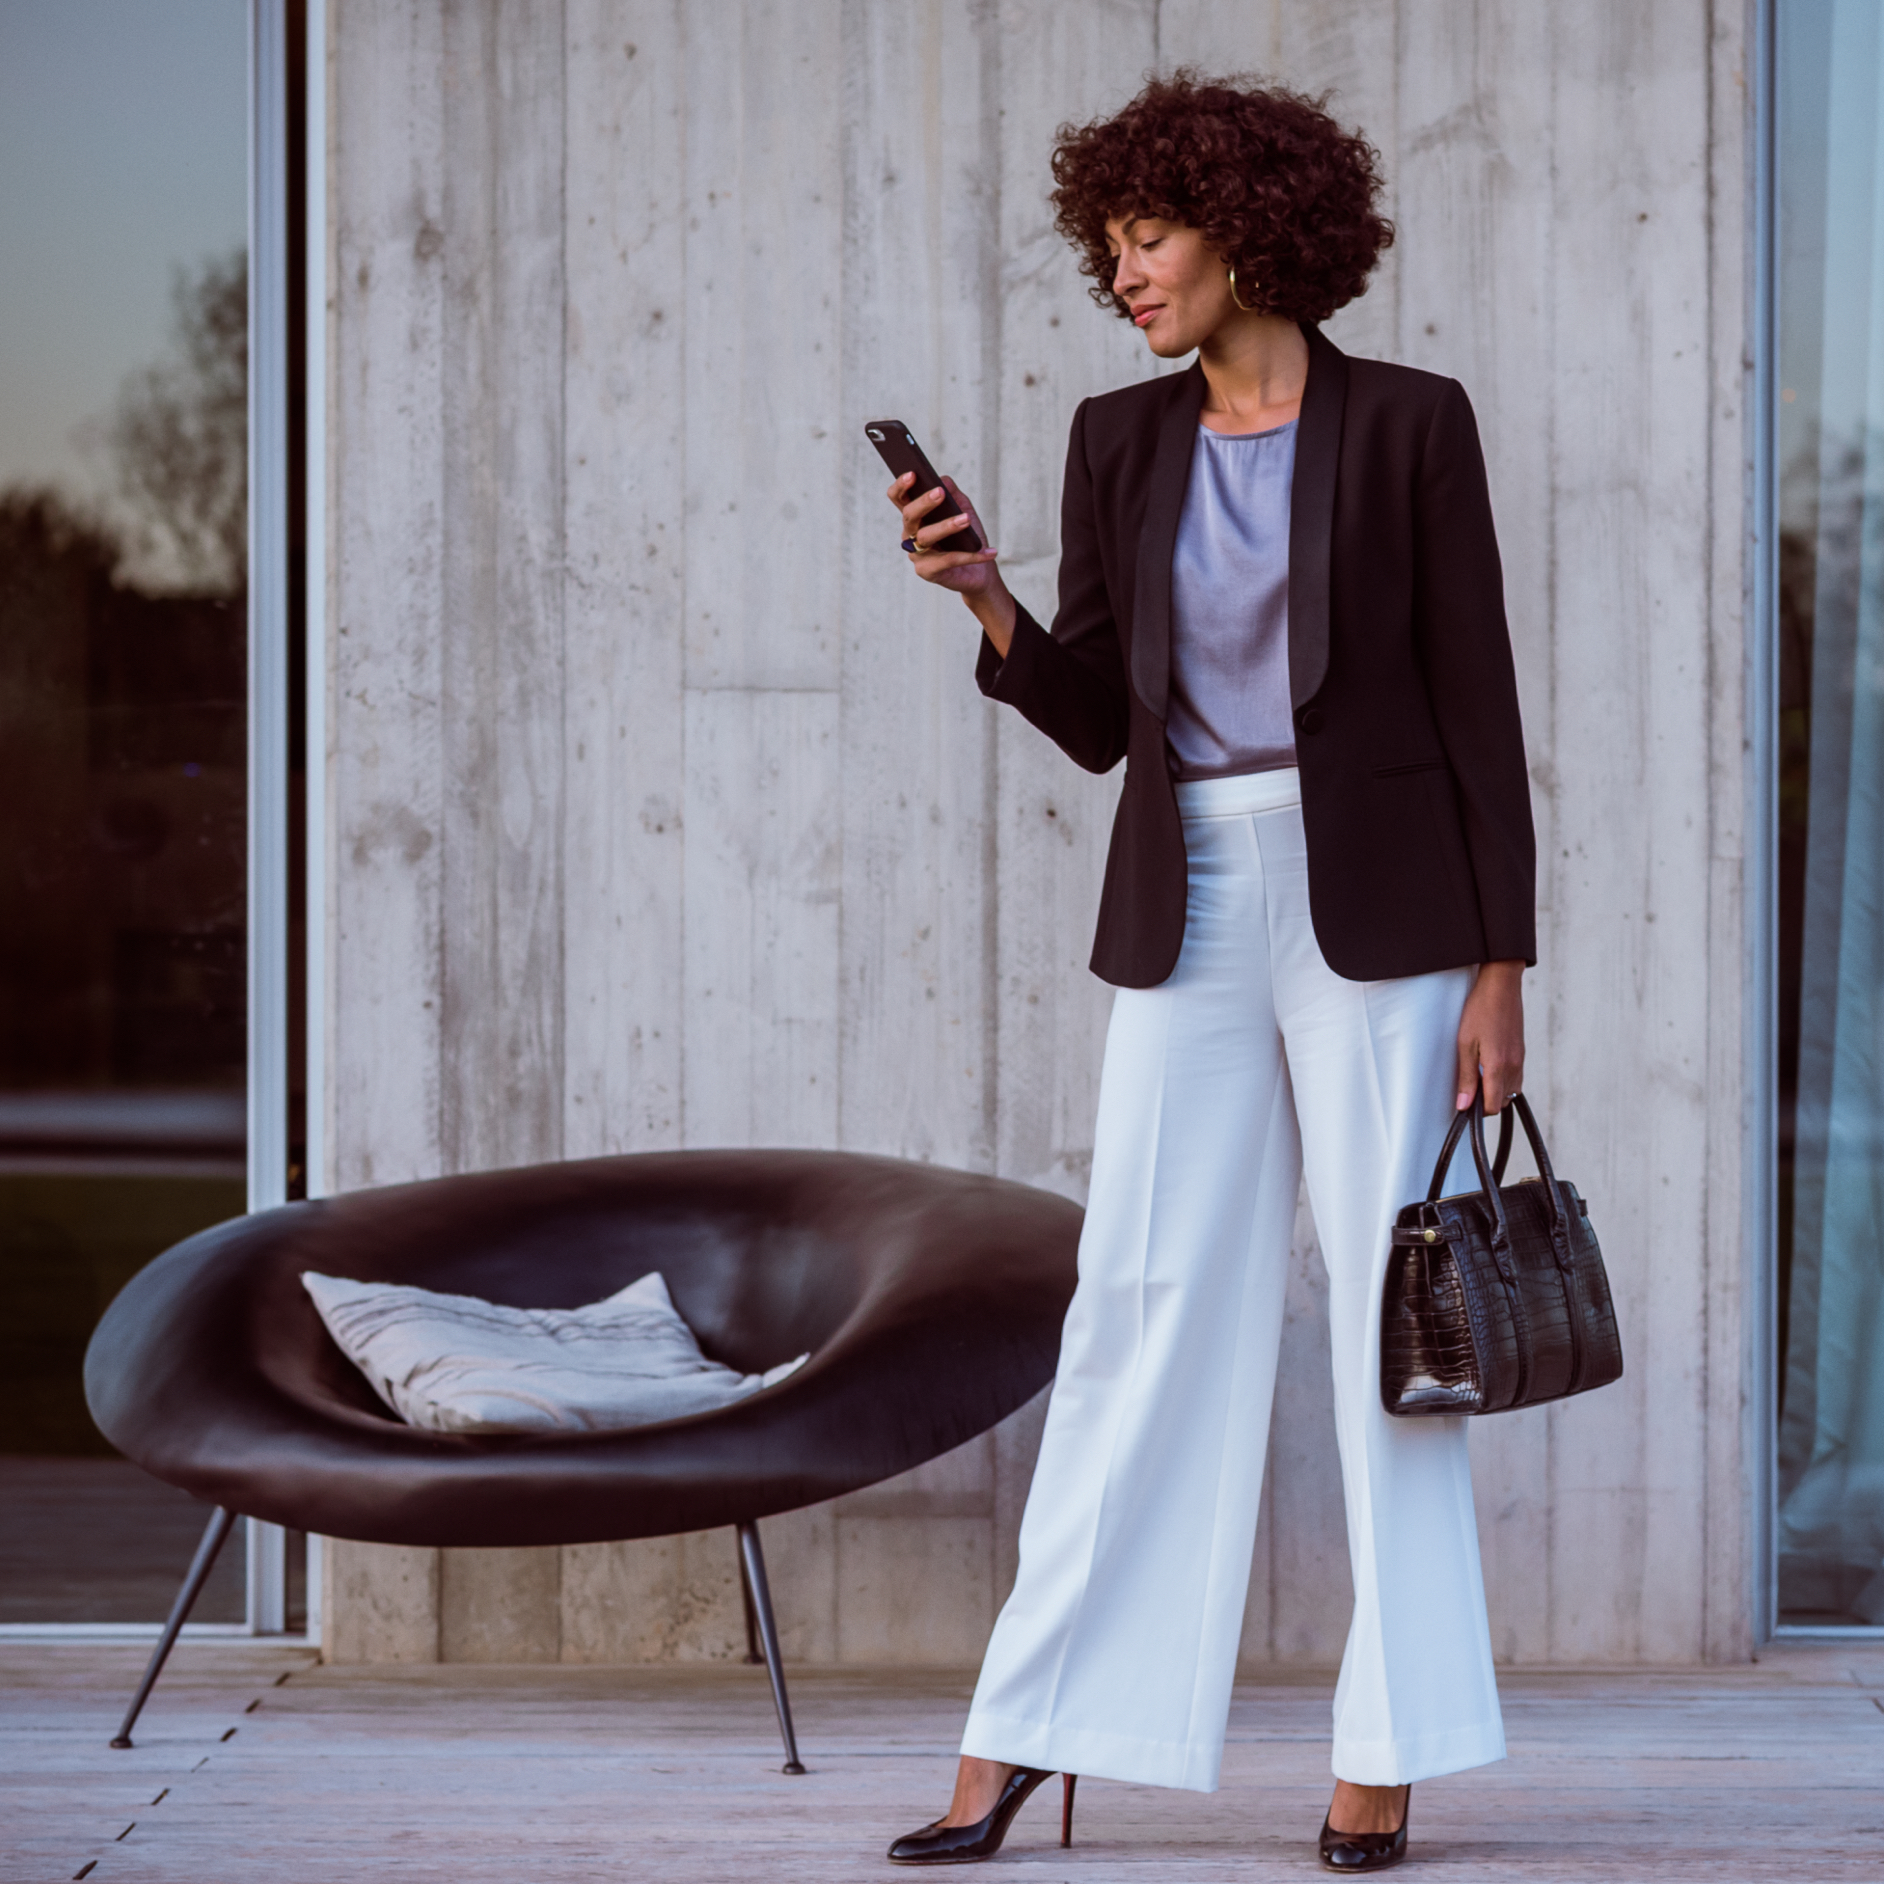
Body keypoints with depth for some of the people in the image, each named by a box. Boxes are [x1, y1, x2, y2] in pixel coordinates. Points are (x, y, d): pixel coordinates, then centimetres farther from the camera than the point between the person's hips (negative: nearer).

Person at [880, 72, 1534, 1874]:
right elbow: (1093, 719, 9)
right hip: (1190, 914, 4)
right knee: (1141, 1309, 3)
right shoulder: (1121, 440, 9)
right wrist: (985, 598, -9)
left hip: (1377, 911, -3)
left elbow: (1478, 704, -3)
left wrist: (1501, 967, -7)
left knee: (1390, 1318, -1)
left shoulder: (1408, 425, -3)